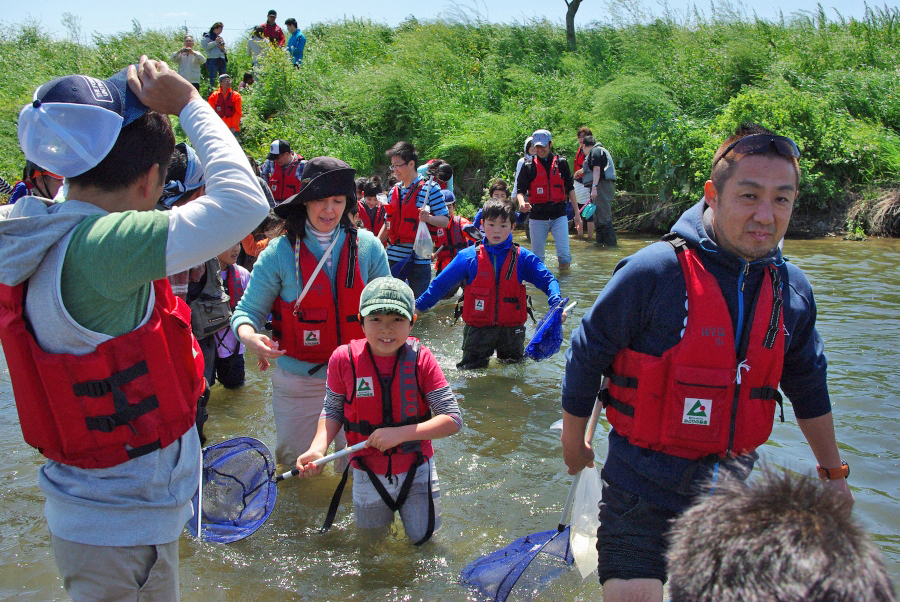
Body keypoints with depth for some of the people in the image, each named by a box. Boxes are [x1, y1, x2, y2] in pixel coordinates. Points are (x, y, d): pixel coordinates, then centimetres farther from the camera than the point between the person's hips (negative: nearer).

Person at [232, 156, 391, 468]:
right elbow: (248, 310, -4)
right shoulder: (280, 253, -7)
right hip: (297, 381, -1)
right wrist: (249, 335, -26)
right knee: (295, 465, 14)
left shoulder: (368, 247, -1)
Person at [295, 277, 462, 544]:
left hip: (417, 470, -1)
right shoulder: (344, 359, -15)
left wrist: (400, 433, -28)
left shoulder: (420, 359, -17)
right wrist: (318, 448, -19)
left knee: (422, 536, 12)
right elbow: (333, 410, -2)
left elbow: (453, 420, -18)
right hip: (368, 472, 1)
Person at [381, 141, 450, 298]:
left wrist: (429, 218, -27)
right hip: (393, 257, 5)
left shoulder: (430, 188, -5)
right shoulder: (394, 191, 12)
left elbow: (445, 221, -8)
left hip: (419, 257, -5)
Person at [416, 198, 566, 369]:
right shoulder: (468, 257, -2)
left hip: (511, 330, 1)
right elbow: (441, 284, 5)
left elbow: (547, 280, -5)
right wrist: (418, 306, 1)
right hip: (477, 331, -1)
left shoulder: (523, 258, -1)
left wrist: (556, 304, -24)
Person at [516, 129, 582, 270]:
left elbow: (570, 189, 12)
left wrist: (577, 213, 8)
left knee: (564, 254, -9)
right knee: (537, 257, 6)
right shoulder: (528, 166, 4)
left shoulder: (561, 163, 7)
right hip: (537, 217, 0)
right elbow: (520, 190, 2)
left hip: (559, 215, 0)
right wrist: (522, 203, -21)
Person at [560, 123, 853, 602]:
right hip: (644, 490, -5)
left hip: (731, 489, 5)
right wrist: (574, 445, 4)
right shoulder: (654, 272, -19)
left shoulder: (792, 290, -1)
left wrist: (833, 472, 23)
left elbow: (808, 386, 15)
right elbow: (586, 359, -8)